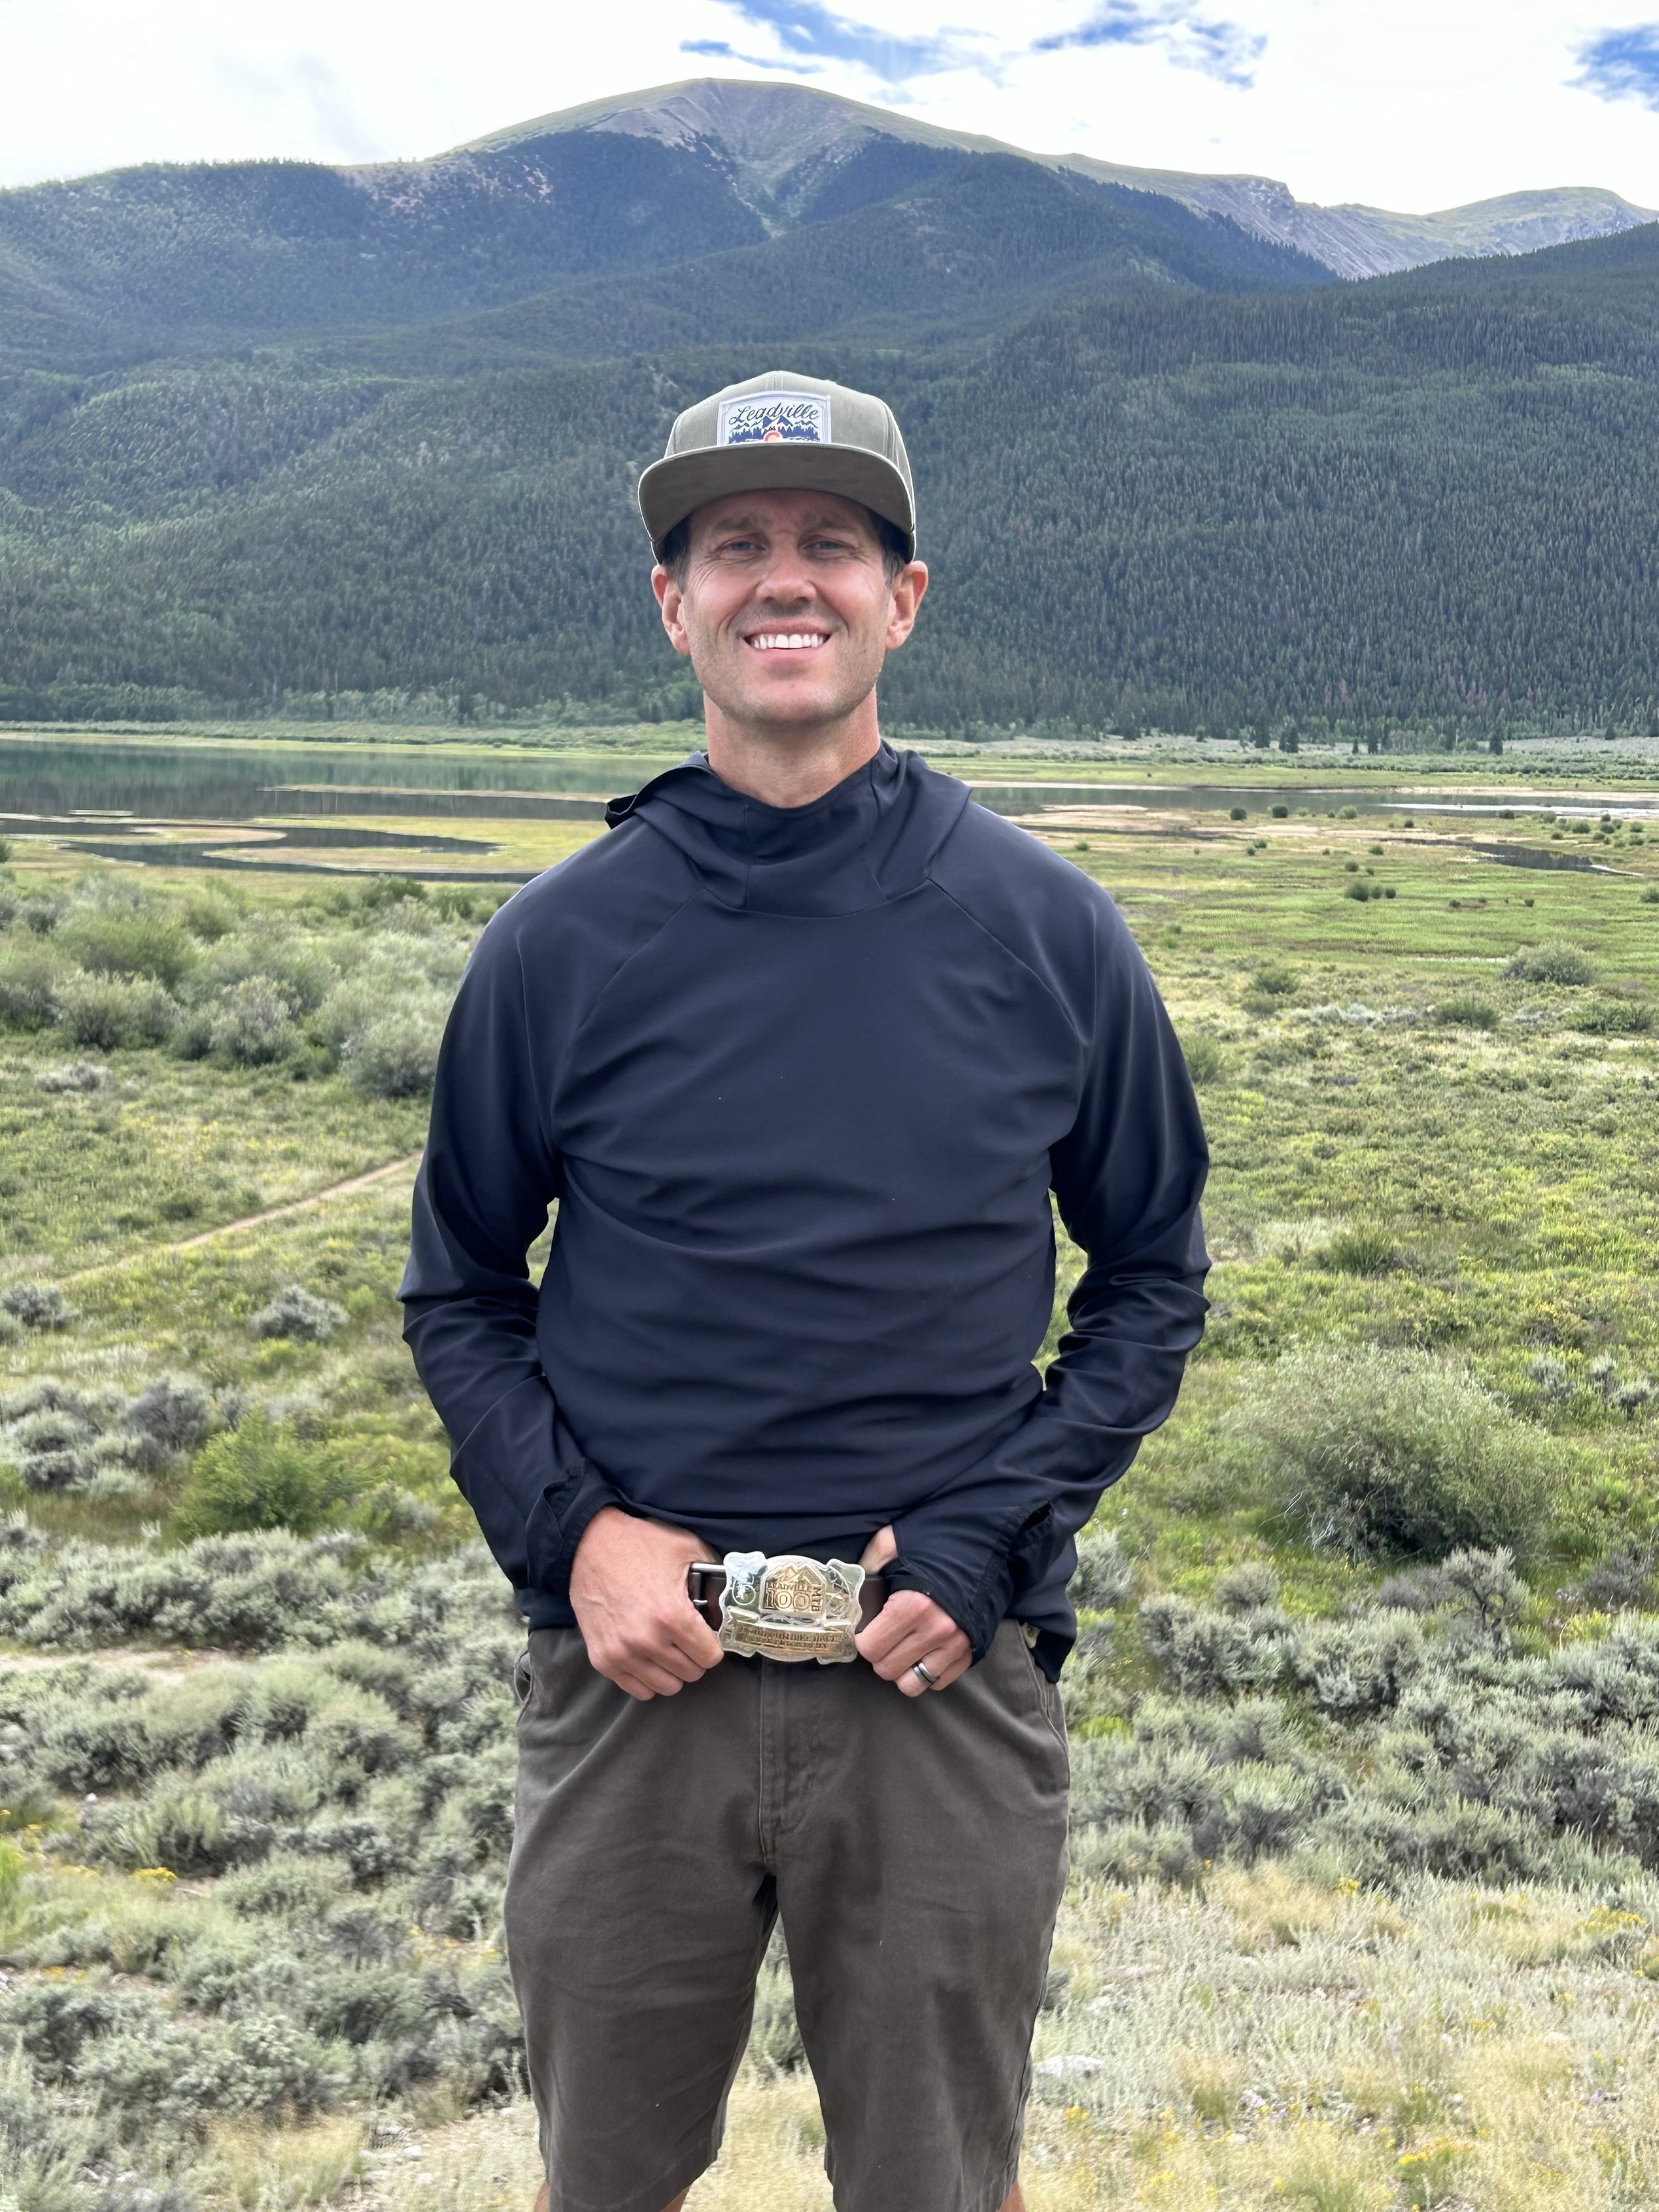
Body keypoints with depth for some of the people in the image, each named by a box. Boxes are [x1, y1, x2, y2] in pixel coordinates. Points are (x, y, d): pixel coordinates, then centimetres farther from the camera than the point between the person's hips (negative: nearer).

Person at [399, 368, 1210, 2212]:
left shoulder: (1044, 931, -3)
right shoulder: (561, 945, -3)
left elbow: (1153, 1275, 5)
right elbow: (458, 1292, 7)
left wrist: (990, 1542, -8)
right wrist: (568, 1531, -9)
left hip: (948, 1680, 0)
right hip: (636, 1668, 1)